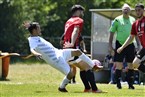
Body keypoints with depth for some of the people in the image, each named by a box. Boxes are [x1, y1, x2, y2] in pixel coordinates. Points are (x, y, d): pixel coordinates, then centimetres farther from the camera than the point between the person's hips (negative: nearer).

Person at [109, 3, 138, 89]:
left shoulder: (133, 20, 9)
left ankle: (130, 84, 10)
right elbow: (112, 33, 2)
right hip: (120, 44, -3)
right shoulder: (117, 20, 0)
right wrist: (110, 45, -3)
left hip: (130, 45, 3)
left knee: (131, 65, 3)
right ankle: (118, 84, 2)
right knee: (119, 65, -5)